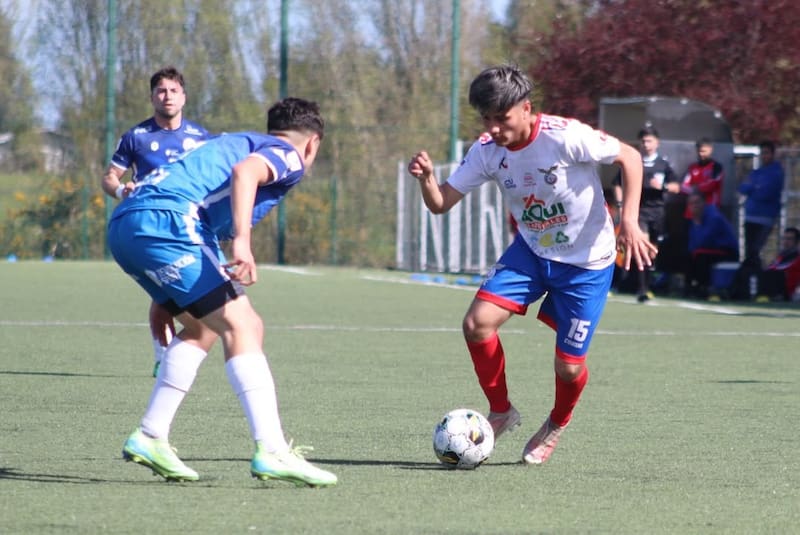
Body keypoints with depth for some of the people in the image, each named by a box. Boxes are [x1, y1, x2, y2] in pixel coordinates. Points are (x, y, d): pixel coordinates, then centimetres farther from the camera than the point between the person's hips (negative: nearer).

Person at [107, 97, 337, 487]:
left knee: (202, 328, 22)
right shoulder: (289, 155, 8)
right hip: (164, 220, -9)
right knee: (240, 325, -10)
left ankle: (150, 437, 21)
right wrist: (242, 241, -27)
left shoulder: (241, 142, 34)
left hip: (125, 223, 9)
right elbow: (245, 171, -15)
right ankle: (271, 451, -20)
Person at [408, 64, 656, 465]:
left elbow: (629, 157, -16)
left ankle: (556, 425, 32)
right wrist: (426, 178, -32)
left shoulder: (564, 137, -27)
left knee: (568, 366, -3)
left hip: (587, 260, -4)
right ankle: (501, 411, 7)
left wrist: (629, 222, -24)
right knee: (477, 323, -17)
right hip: (530, 251, 4)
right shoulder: (487, 151, -11)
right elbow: (440, 203, -9)